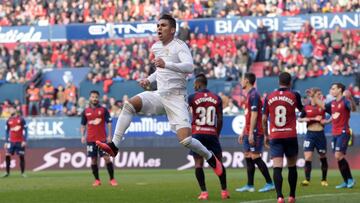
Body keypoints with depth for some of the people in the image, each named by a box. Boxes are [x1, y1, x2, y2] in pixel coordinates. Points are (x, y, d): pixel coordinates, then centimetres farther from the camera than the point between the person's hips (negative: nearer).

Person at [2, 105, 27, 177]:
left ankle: (23, 172, 7)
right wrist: (6, 142, 7)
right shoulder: (9, 121, 7)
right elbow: (7, 132, 12)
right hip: (11, 141, 2)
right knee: (7, 155, -6)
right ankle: (7, 172, 1)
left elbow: (25, 130, -2)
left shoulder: (21, 119, -2)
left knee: (21, 156, 0)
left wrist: (24, 140, -9)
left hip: (20, 142, -2)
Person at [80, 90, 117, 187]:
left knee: (107, 158, -7)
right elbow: (83, 125, 14)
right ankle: (97, 180, 10)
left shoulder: (103, 110, 3)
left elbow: (109, 123, 2)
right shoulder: (85, 112, 8)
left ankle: (112, 179, -1)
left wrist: (109, 136, -6)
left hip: (102, 138, -2)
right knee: (93, 159, 2)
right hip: (90, 139, 2)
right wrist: (83, 136, 1)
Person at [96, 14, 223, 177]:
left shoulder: (180, 46, -8)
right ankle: (114, 146, -22)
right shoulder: (155, 47, 14)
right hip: (159, 95, 6)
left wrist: (166, 64, -39)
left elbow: (189, 67, -27)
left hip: (176, 98, -6)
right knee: (129, 104, -20)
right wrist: (149, 79, 13)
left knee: (185, 140, -16)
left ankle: (211, 159, 12)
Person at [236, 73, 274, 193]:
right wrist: (243, 133, 24)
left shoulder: (254, 95, -13)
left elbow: (254, 115, -19)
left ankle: (270, 183, -6)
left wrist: (251, 133, -22)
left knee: (255, 157, -10)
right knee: (248, 157, 9)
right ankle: (249, 186, 11)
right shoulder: (249, 95, 18)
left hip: (255, 132, -10)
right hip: (248, 132, 10)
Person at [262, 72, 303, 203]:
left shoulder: (269, 97, 3)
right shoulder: (294, 95, -2)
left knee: (277, 168, -7)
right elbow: (301, 110, 17)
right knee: (292, 167, 15)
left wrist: (266, 135, 19)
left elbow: (264, 119, 8)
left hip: (275, 137, 1)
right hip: (291, 136, 0)